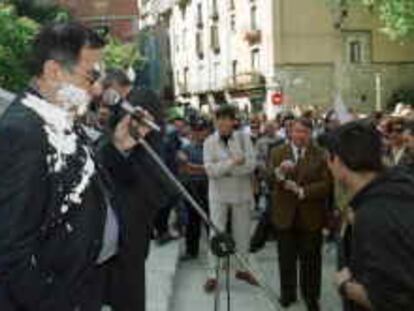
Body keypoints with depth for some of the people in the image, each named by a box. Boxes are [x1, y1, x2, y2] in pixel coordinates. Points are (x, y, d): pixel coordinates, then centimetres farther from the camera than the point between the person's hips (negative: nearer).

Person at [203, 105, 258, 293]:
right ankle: (213, 274, 10)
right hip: (219, 193, -1)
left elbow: (251, 164, -13)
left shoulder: (243, 138, -3)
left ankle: (242, 268, 31)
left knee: (242, 232, 13)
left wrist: (223, 169, -20)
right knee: (216, 233, 2)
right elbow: (210, 170, -15)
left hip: (241, 192, 2)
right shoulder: (210, 142, -5)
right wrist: (233, 162, -23)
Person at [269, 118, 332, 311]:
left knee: (310, 260, 8)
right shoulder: (278, 153, 3)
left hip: (310, 216, -1)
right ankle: (288, 293, 28)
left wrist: (302, 191, -19)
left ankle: (311, 295, 23)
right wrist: (279, 172, -29)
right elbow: (268, 179, -8)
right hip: (285, 215, 2)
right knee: (286, 259, 12)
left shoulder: (321, 155, -2)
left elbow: (326, 185, -9)